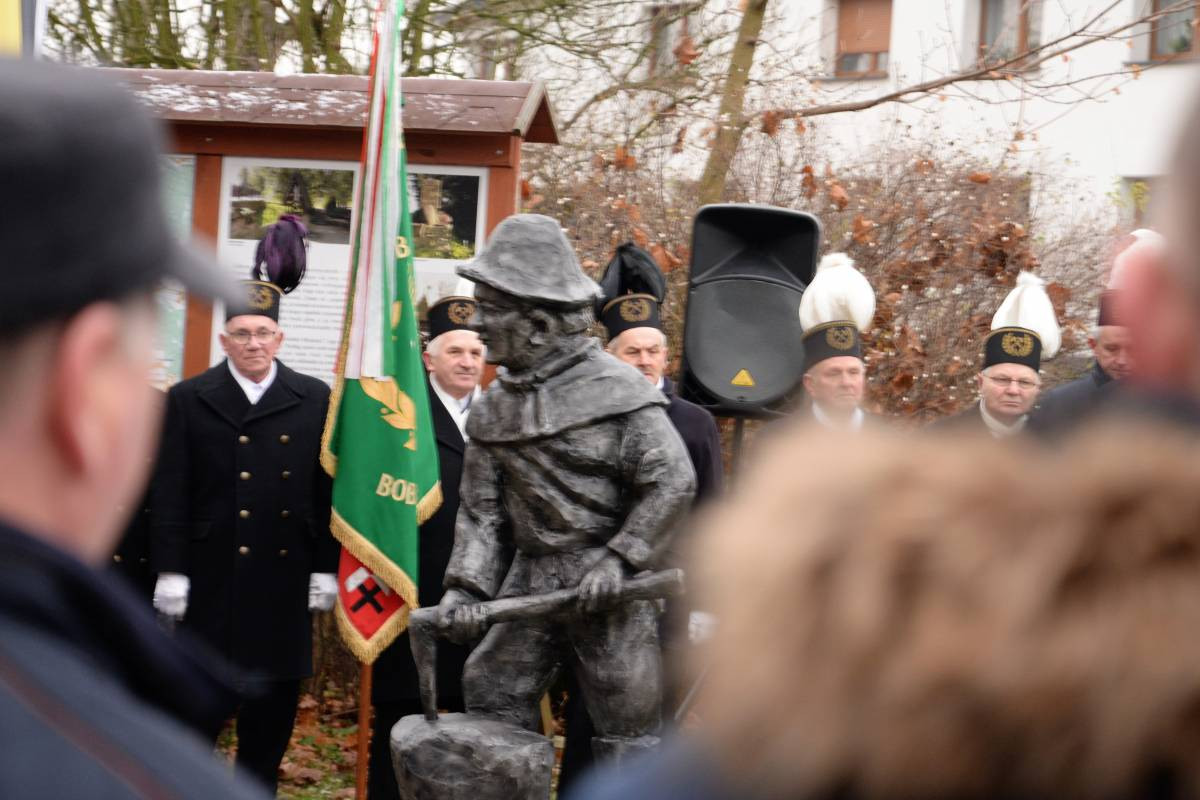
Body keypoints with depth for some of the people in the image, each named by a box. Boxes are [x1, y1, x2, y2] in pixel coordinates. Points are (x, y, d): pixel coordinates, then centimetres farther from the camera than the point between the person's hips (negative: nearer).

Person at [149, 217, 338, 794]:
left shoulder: (315, 400, 5)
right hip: (210, 579, -1)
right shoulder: (188, 400, 2)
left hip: (284, 579, 2)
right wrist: (170, 572, -6)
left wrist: (326, 569, 1)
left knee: (273, 703, 9)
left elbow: (326, 492, 5)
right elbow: (170, 496, -1)